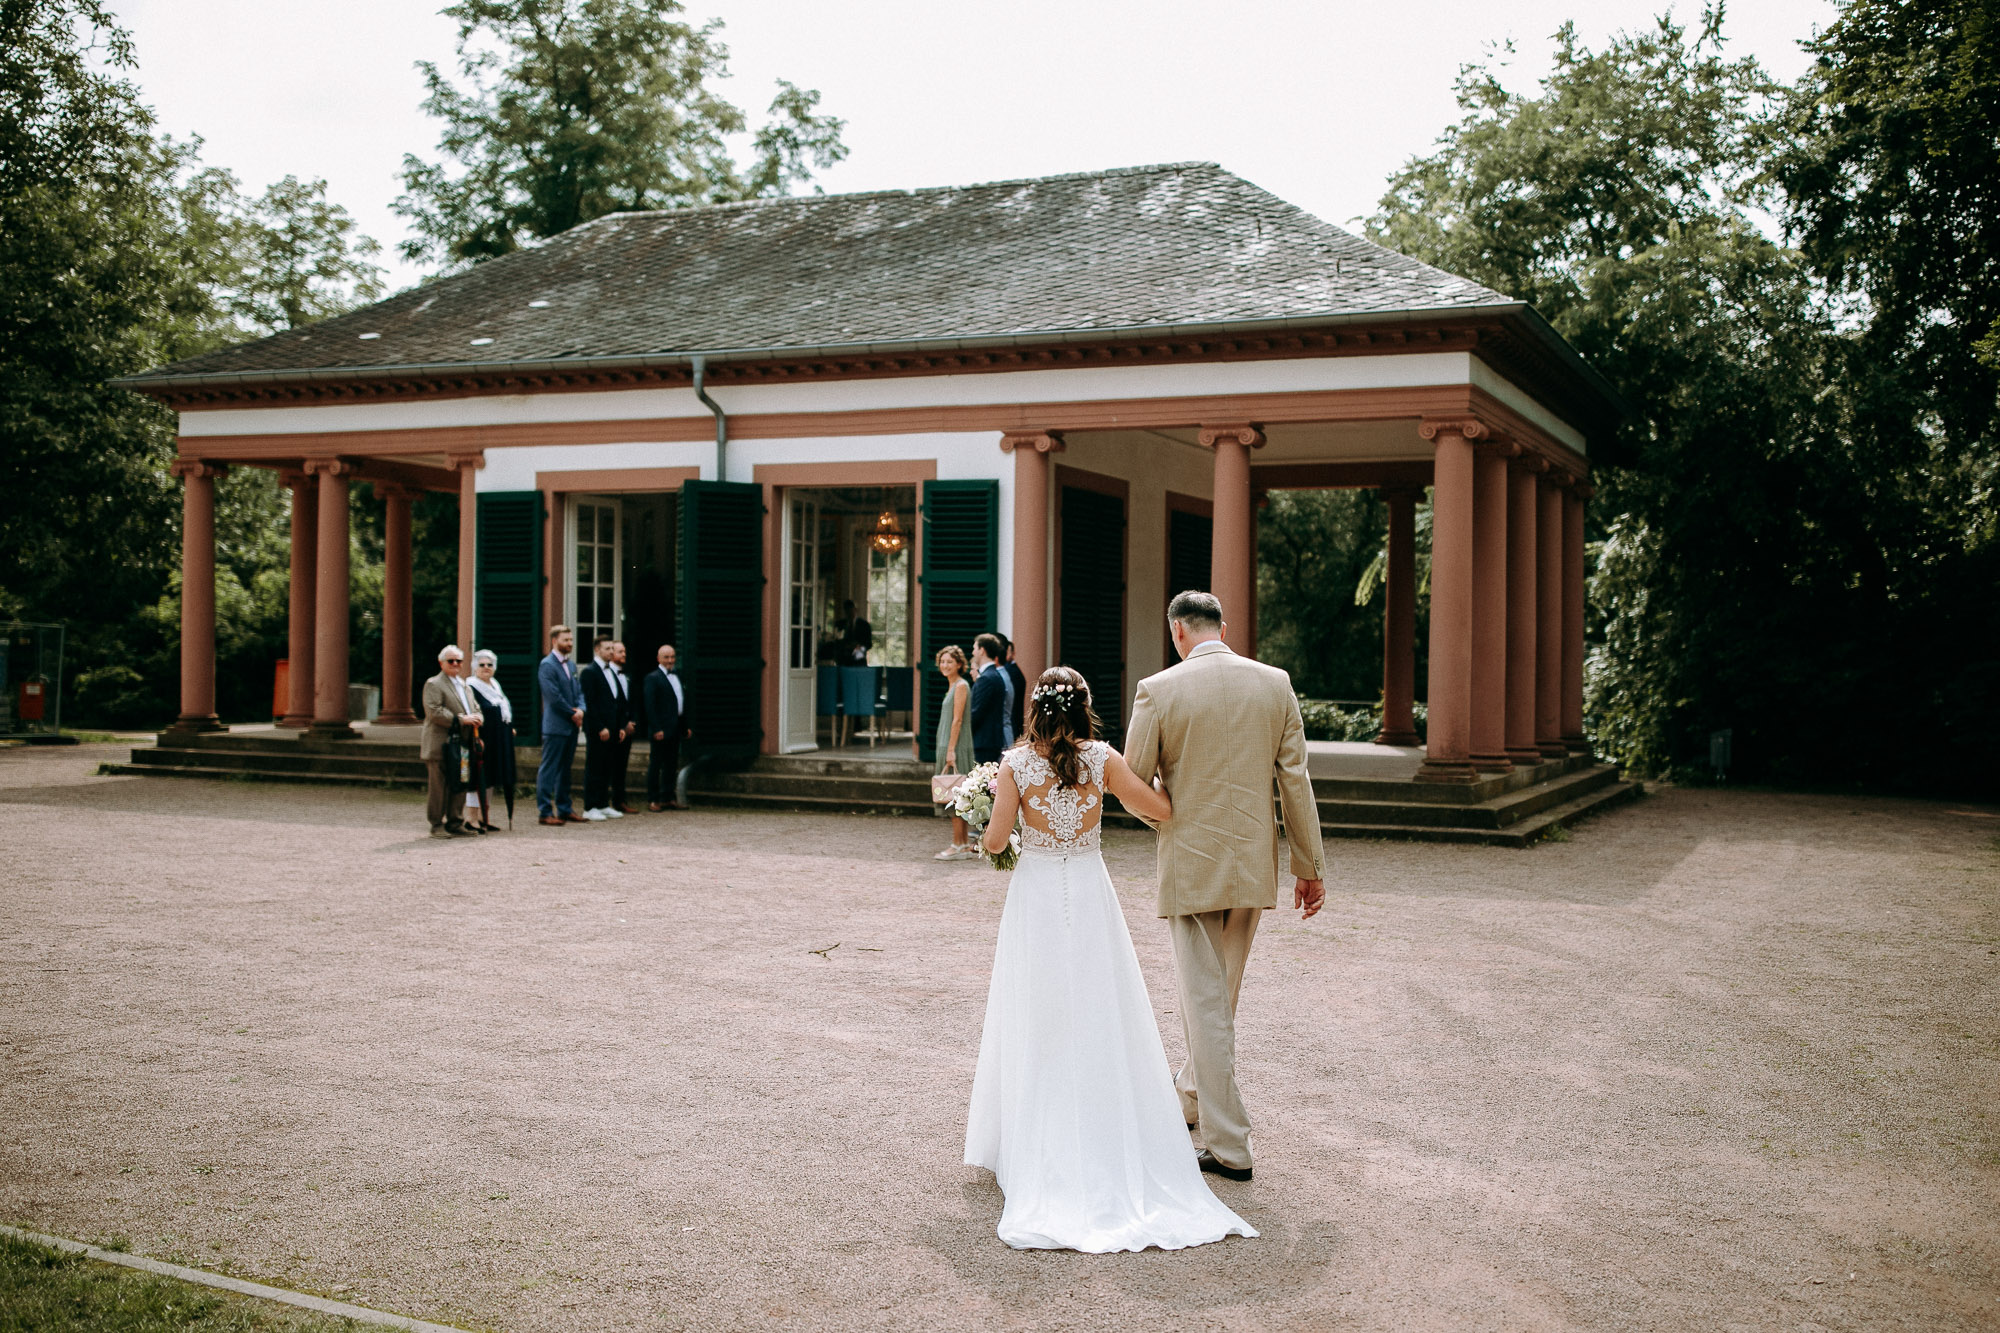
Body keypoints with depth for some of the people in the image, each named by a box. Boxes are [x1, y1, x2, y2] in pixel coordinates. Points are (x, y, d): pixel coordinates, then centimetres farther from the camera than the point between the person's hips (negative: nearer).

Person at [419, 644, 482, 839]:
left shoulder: (464, 686, 22)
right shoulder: (433, 684, -4)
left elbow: (475, 708, 25)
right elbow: (434, 712, -16)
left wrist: (476, 719, 1)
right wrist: (461, 719, -19)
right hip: (440, 747, -8)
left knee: (459, 786, 9)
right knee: (439, 786, -4)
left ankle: (454, 822, 16)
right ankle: (437, 825, 2)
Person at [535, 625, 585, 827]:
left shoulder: (570, 665, 16)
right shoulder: (547, 665, -10)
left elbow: (578, 692, 17)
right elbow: (554, 696, -16)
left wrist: (580, 709, -3)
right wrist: (572, 713, -10)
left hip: (571, 727, 8)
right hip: (555, 726, -8)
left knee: (565, 769, 13)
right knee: (549, 770, -4)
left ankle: (564, 809, 19)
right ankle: (546, 812, -1)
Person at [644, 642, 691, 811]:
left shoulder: (677, 677, 16)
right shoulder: (653, 678, -7)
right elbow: (650, 706, -13)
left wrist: (686, 726, 14)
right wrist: (656, 729, -19)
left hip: (676, 729, 7)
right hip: (662, 729, -7)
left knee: (671, 765, 11)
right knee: (656, 764, 0)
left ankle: (668, 798, 18)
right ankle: (652, 800, 5)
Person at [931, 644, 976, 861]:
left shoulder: (961, 686, -12)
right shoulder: (952, 686, 17)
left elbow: (957, 720, -17)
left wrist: (951, 750, -20)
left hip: (956, 747, -10)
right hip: (948, 746, 10)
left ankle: (958, 846, -7)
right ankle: (965, 844, 14)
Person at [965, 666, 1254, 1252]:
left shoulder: (1016, 765, -9)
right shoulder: (1102, 759, -6)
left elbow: (995, 840, -11)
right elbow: (1163, 810, -6)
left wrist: (988, 811, 10)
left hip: (1036, 896, -1)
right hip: (1090, 896, 1)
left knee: (1038, 1029, 7)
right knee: (1100, 1024, 9)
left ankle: (1039, 1154, 11)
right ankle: (1111, 1149, 11)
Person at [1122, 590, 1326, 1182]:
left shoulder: (1158, 690, -11)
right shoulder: (1274, 683, -1)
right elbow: (1295, 779, 0)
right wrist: (1310, 865, 7)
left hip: (1191, 865, -4)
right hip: (1255, 863, 4)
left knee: (1205, 1001, 3)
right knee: (1220, 990, 21)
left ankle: (1228, 1145, 5)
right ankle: (1191, 1094, 41)